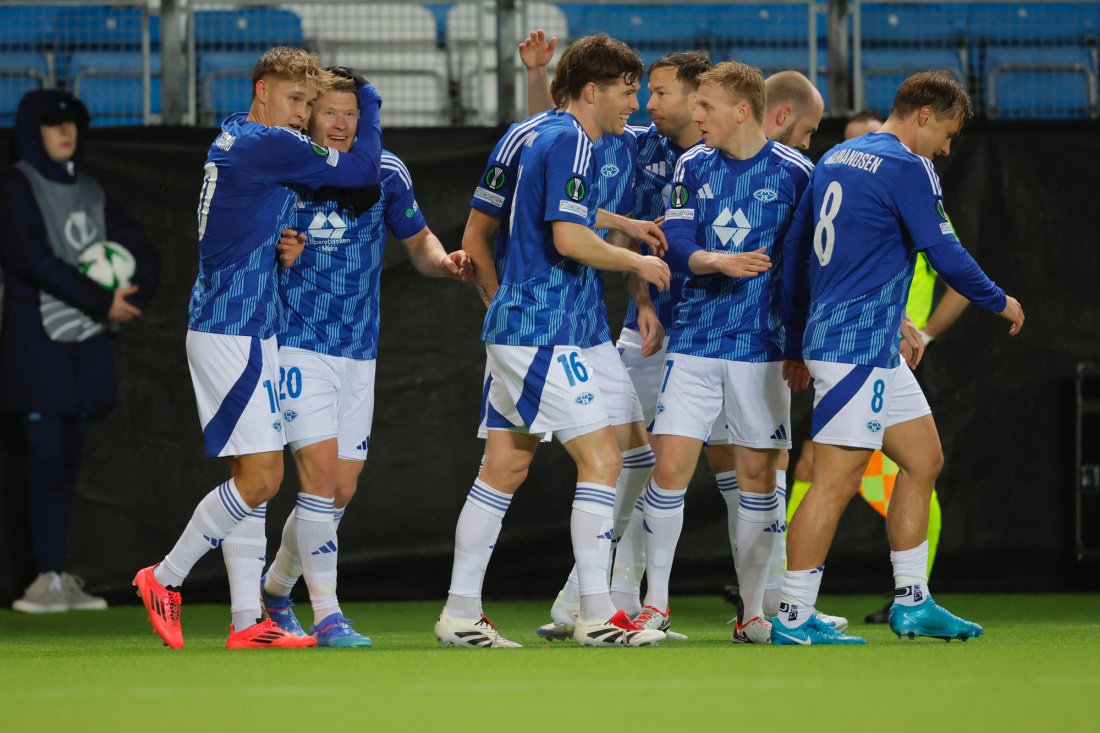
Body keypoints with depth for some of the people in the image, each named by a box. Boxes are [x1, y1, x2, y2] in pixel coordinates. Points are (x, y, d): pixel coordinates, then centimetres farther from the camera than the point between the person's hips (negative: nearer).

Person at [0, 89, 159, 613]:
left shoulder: (90, 192, 14)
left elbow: (141, 251, 15)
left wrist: (132, 299, -6)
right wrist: (101, 300, -17)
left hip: (87, 343, 6)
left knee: (69, 460, 7)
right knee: (46, 458, -9)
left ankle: (62, 578, 10)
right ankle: (49, 578, -8)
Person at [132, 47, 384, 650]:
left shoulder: (234, 137, 15)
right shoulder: (268, 145, -15)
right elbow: (362, 170, -11)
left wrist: (284, 249, 4)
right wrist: (368, 101, 5)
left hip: (242, 332, 10)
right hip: (234, 334, -10)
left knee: (253, 476, 9)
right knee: (261, 477, -9)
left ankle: (247, 622, 8)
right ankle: (164, 579, 1)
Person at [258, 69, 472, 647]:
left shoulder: (385, 172, 1)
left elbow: (418, 241, 12)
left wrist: (444, 262, -10)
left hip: (358, 351, 4)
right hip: (297, 345, -4)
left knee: (343, 489, 8)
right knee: (321, 472, -15)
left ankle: (275, 588, 30)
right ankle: (326, 616, -11)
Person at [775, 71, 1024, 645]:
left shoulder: (835, 159, 15)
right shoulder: (907, 169, -11)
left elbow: (793, 249, 18)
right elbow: (946, 255, -11)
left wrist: (796, 344, 22)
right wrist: (999, 302, 6)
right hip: (857, 346, -10)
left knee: (923, 461, 15)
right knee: (837, 481, -9)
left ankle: (913, 603, 17)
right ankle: (793, 619, -8)